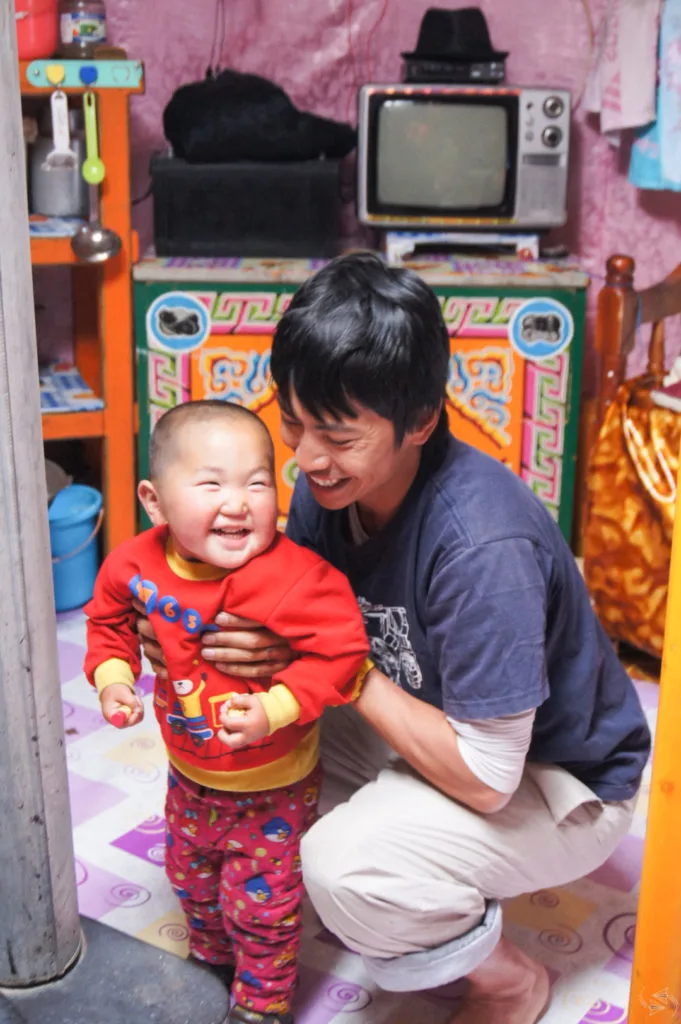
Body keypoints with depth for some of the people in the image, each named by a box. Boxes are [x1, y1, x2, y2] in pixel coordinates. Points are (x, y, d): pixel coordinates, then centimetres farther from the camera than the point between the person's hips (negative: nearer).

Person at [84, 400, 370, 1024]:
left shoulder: (298, 580, -34)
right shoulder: (137, 565, -16)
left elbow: (340, 653, -32)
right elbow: (110, 620, 4)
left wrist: (274, 710, -38)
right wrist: (113, 678, -9)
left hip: (274, 786, -5)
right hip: (190, 774, 6)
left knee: (262, 903, 12)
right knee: (191, 878, 29)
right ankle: (212, 959, 59)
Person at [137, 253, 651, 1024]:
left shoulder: (482, 546, -36)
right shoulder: (329, 485, -13)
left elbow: (485, 778, -31)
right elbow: (299, 632, -2)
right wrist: (198, 629, -23)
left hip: (558, 781, -7)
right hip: (455, 728, 7)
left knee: (343, 868, -28)